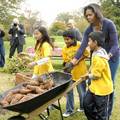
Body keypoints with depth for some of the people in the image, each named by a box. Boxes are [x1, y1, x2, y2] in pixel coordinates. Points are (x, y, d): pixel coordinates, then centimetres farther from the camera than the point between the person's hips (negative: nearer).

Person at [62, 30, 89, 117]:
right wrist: (66, 64, -22)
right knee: (69, 91, 7)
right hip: (70, 73, 3)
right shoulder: (64, 49, 0)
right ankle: (69, 110, 21)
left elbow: (86, 54, -5)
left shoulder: (79, 45, -9)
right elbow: (65, 61, 0)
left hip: (80, 72, -3)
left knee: (82, 91, 10)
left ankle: (83, 107, 33)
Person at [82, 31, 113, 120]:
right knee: (87, 103, 20)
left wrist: (88, 76, -6)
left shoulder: (98, 57, -27)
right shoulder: (97, 53, 6)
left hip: (101, 88, -10)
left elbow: (96, 75, -24)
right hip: (94, 86, 10)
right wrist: (88, 75, 4)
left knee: (101, 113, 7)